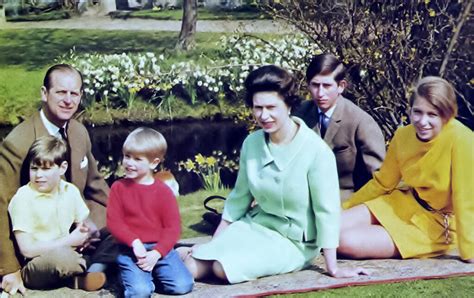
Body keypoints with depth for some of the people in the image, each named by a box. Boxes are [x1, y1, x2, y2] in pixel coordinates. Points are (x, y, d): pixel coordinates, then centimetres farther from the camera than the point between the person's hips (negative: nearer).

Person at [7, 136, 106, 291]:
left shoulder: (70, 191, 4)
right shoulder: (23, 199, -12)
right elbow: (27, 249, -17)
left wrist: (84, 233, -11)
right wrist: (69, 241, -14)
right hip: (34, 267, -6)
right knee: (59, 256, -37)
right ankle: (83, 273, -6)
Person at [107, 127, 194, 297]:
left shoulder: (163, 191, 3)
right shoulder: (118, 187, 4)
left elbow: (173, 227, -1)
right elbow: (114, 222, -3)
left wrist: (156, 253, -15)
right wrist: (135, 243, -17)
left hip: (160, 249, 2)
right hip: (131, 251, -2)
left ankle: (151, 274, 11)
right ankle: (131, 276, 8)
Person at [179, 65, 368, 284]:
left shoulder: (316, 151, -19)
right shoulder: (252, 143, -2)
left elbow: (326, 210, -16)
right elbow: (239, 198, 9)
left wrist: (332, 269, -14)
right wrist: (213, 245, 12)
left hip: (294, 242, -4)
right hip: (255, 225, 4)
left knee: (224, 268, -28)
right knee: (191, 268, -17)